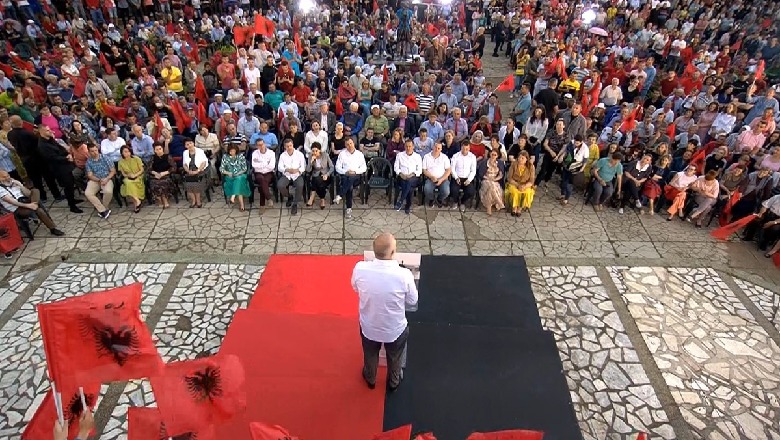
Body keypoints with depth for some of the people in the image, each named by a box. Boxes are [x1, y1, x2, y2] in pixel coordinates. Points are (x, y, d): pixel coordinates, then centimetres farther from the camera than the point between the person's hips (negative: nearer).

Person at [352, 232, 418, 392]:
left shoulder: (360, 269, -26)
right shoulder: (404, 275, -32)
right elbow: (412, 302, -13)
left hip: (369, 327, 2)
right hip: (395, 330, -1)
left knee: (370, 355, 34)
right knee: (395, 358, 32)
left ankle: (370, 379, 62)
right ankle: (393, 383, 59)